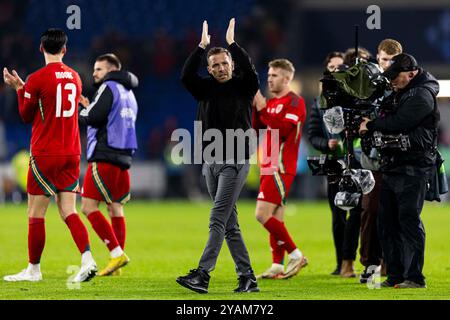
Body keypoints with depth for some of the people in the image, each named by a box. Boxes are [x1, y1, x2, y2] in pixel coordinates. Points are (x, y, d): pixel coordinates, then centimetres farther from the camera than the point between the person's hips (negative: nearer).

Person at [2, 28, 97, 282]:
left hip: (45, 154, -5)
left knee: (36, 214, 3)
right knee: (68, 211, 5)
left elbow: (27, 116, 1)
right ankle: (87, 259, -13)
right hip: (71, 154, 5)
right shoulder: (74, 77, 8)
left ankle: (33, 269, 9)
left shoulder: (37, 79, -10)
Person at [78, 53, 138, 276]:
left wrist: (82, 111, 5)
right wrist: (90, 109, 19)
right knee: (115, 209, 9)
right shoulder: (128, 92, 21)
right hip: (123, 157, 9)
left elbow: (93, 117, -15)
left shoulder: (109, 87, -6)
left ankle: (117, 253, -16)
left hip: (105, 156, -9)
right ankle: (117, 262, 7)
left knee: (89, 207, -9)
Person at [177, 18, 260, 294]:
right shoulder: (206, 88, 10)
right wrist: (202, 46, -7)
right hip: (211, 162, 6)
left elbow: (250, 71, -19)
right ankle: (248, 279, 10)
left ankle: (202, 275, -22)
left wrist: (232, 43, -13)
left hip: (236, 162, -6)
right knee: (230, 225, 6)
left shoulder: (243, 87, 0)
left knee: (218, 220, -14)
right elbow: (186, 76, -6)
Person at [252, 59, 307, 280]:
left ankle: (295, 255, -8)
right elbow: (254, 129, 15)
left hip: (281, 168, -9)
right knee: (275, 217, 8)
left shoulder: (294, 102, -8)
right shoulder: (271, 103, 19)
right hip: (269, 167, 9)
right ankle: (278, 265, 9)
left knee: (263, 214, -15)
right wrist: (254, 107, 4)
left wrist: (262, 109, -18)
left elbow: (283, 129, -21)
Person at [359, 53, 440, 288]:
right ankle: (395, 276, 13)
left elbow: (398, 123, -20)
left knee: (409, 220, -11)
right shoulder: (401, 93, 20)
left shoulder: (422, 95, -11)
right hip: (392, 167, 10)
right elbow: (390, 121, 27)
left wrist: (371, 125, -6)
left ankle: (414, 278, -9)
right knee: (387, 222, 8)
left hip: (413, 168, -10)